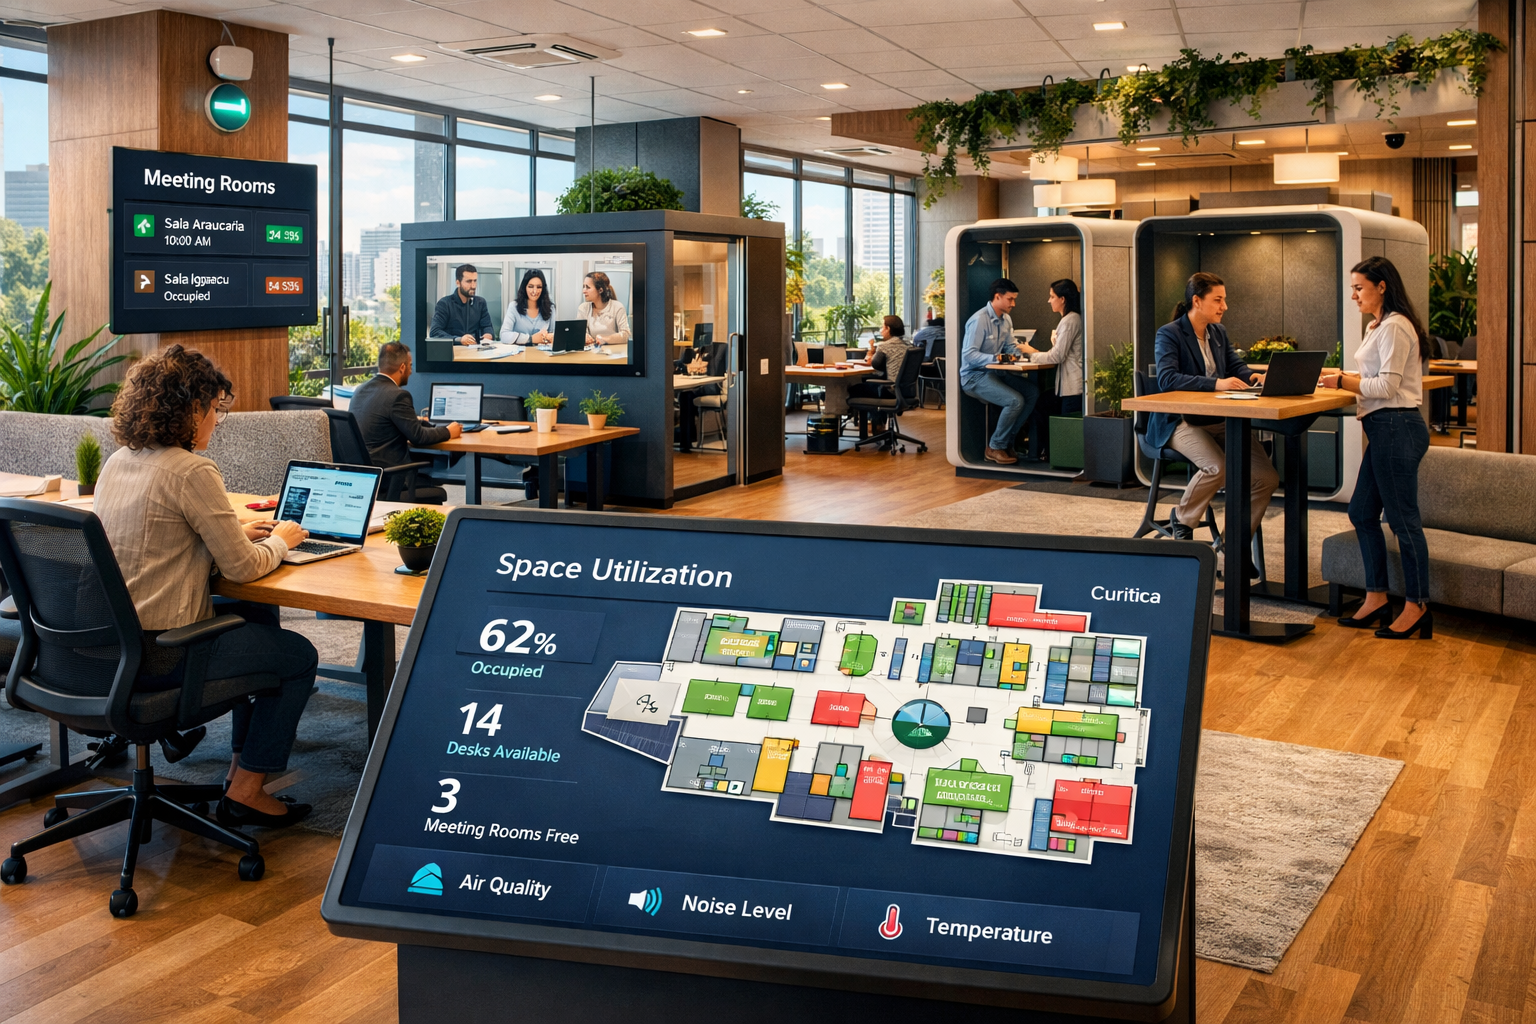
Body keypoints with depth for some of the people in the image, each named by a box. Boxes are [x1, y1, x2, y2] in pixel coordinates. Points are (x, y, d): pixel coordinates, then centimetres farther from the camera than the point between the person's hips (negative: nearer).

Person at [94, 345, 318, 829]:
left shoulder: (117, 462, 8)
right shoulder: (192, 472, -19)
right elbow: (242, 567, -15)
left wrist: (236, 533, 14)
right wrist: (279, 540, 5)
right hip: (160, 655, -9)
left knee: (259, 618, 28)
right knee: (300, 656, 9)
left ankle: (245, 760, 33)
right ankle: (245, 793, 12)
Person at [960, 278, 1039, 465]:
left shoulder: (1006, 320, 10)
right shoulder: (979, 320, -18)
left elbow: (1010, 347, 16)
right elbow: (968, 354, -23)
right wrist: (994, 358, -33)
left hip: (995, 373, 9)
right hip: (974, 377, -9)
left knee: (1033, 391, -9)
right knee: (1015, 400, -26)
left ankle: (1007, 441, -1)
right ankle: (995, 447, -9)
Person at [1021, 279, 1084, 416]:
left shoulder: (1069, 321, -12)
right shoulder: (1073, 318, 19)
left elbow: (1057, 356, -14)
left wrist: (1032, 353, -2)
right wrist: (1038, 353, 8)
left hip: (1073, 387, -10)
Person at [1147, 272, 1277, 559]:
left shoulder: (1219, 332, 14)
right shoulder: (1168, 334, -9)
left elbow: (1236, 366, 16)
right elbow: (1167, 378, -24)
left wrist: (1252, 376, -9)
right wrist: (1216, 383, -35)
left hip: (1221, 420, 7)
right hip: (1180, 422, -7)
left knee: (1267, 477, -11)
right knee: (1218, 467, -33)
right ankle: (1181, 520, -4)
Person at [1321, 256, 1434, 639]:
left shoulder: (1394, 327, -14)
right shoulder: (1379, 326, 18)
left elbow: (1387, 385, -18)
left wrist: (1341, 381, -10)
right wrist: (1341, 377, 6)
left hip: (1397, 428, -11)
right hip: (1386, 430, 11)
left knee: (1403, 520, -4)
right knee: (1362, 512, 13)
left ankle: (1416, 607, 5)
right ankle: (1376, 598, 19)